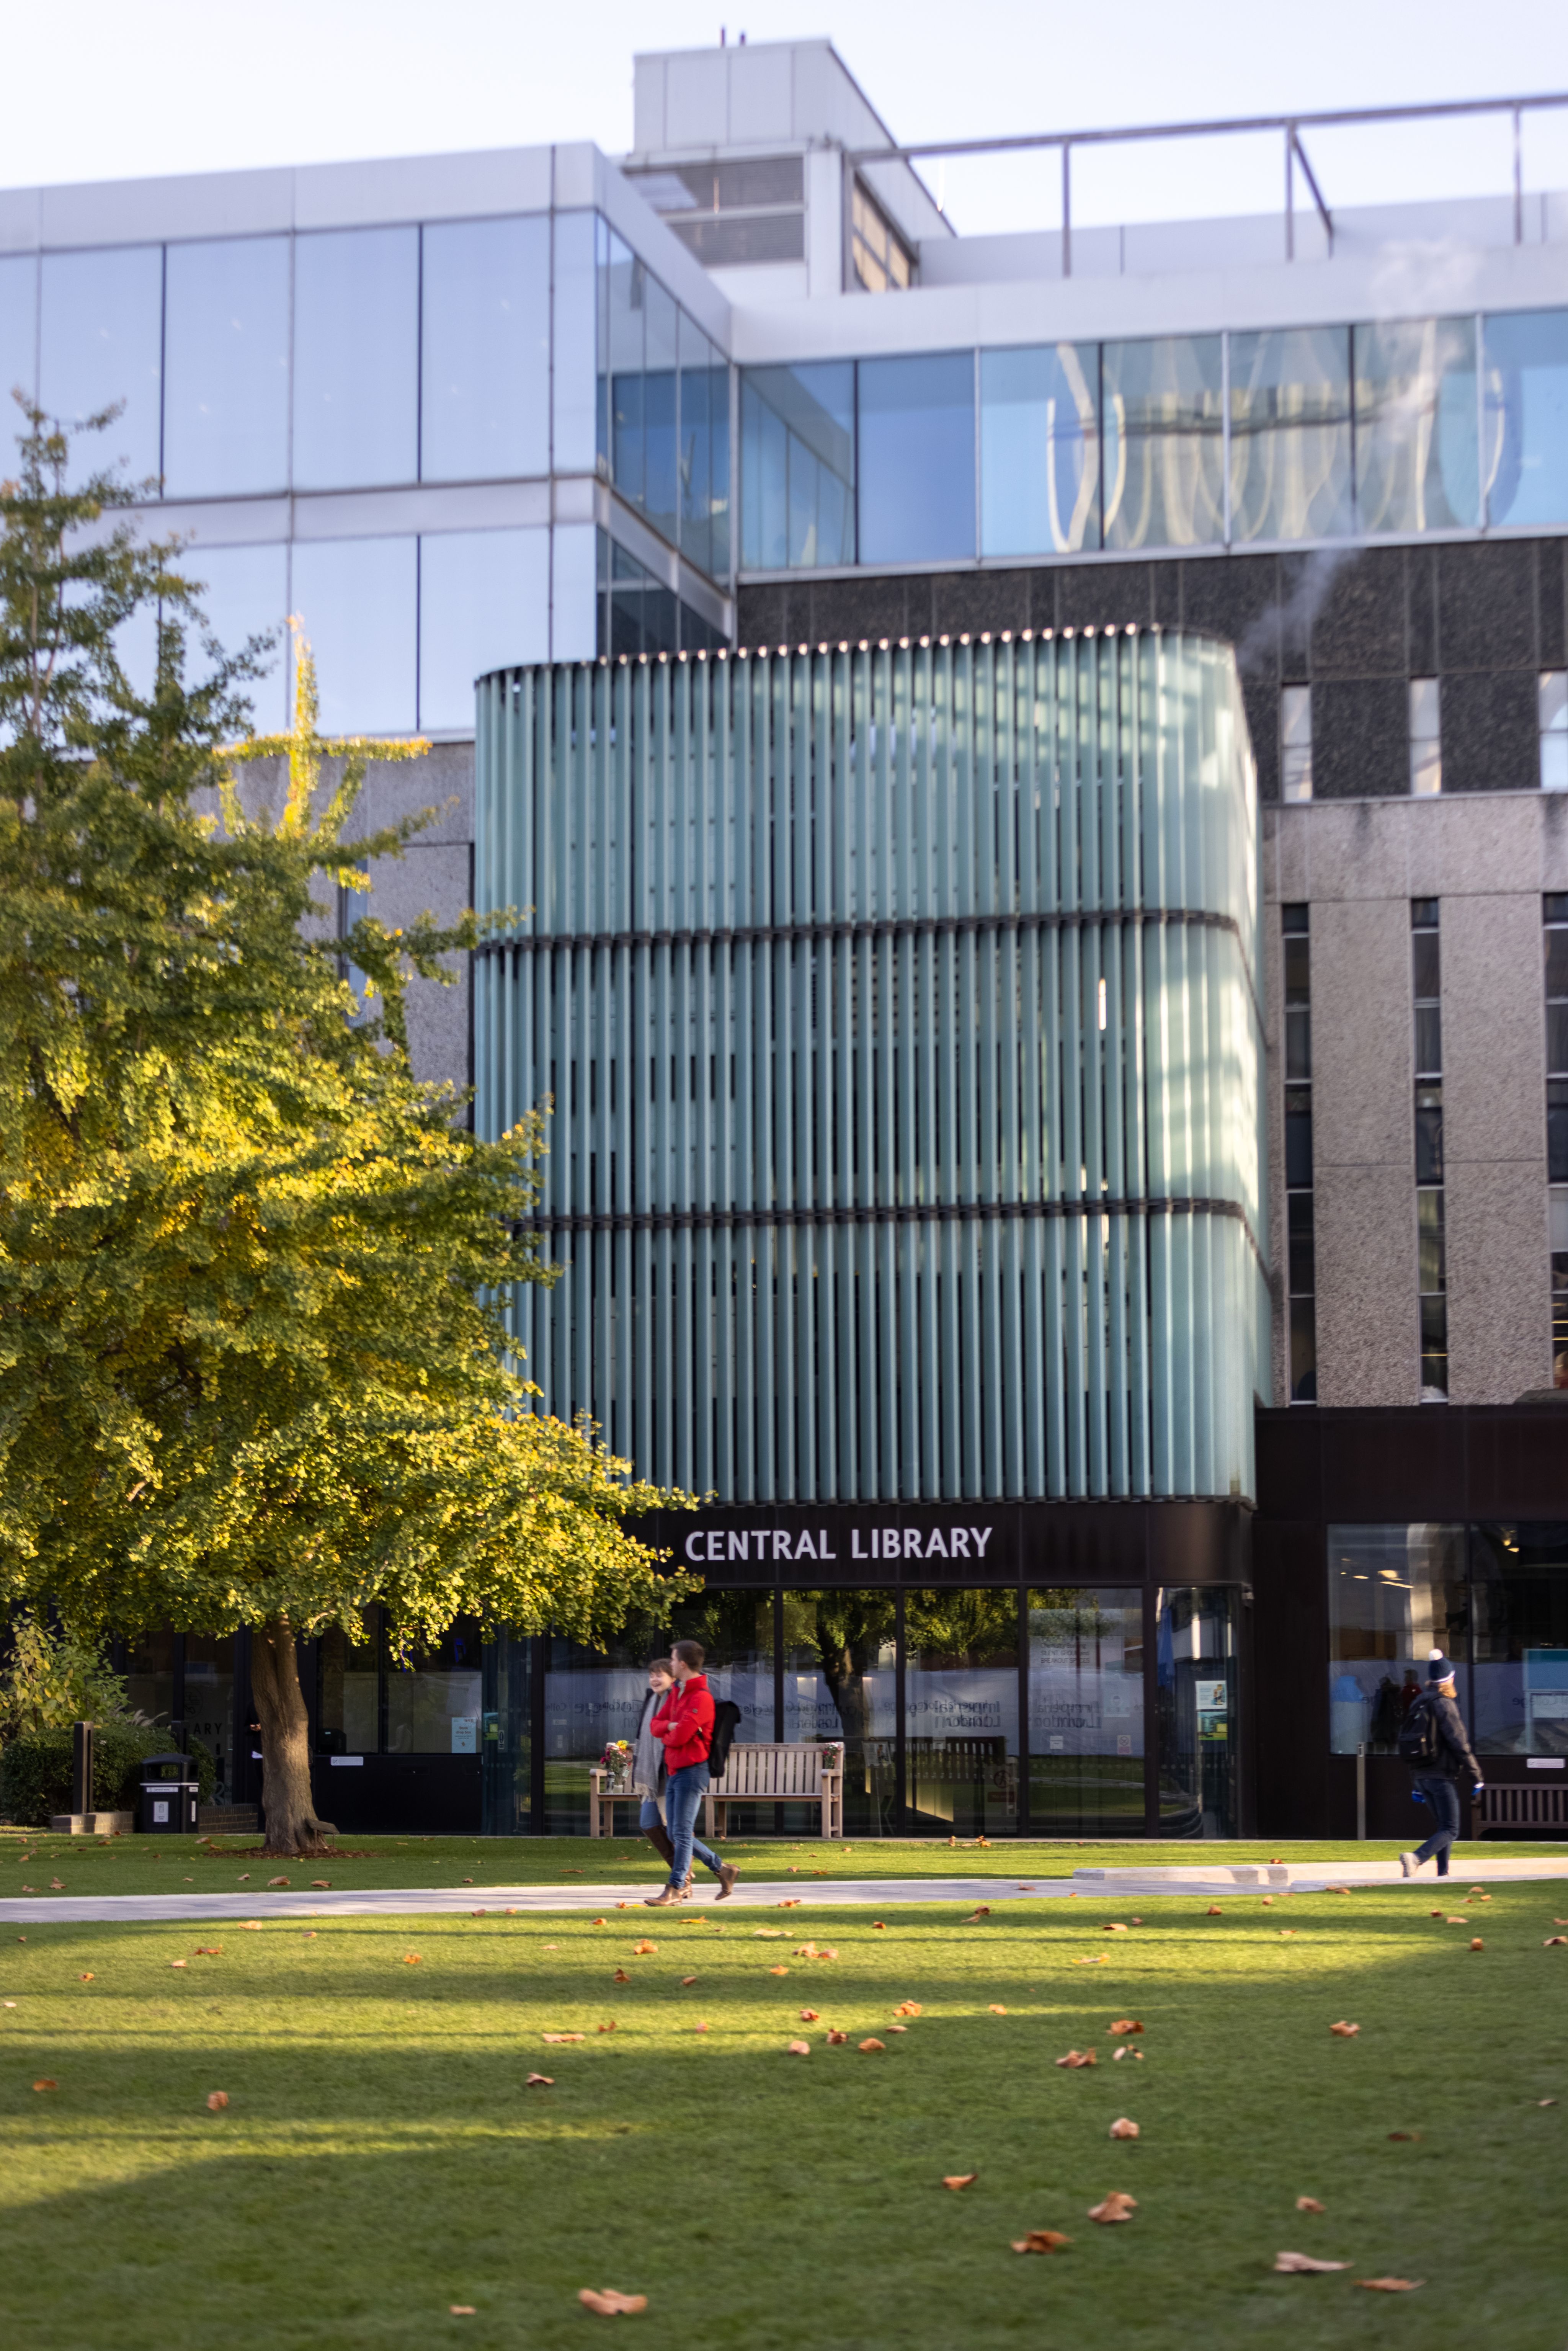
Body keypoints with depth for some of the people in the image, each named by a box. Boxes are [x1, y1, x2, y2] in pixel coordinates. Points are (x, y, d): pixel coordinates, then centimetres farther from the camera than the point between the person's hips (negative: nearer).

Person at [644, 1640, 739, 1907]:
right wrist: (672, 1727, -9)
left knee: (682, 1833, -9)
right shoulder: (676, 1693, 15)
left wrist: (667, 1734, 0)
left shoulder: (701, 1698, -16)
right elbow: (655, 1725, 12)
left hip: (691, 1771, -10)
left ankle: (675, 1889, -8)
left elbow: (679, 1737, -22)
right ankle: (722, 1870, 21)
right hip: (673, 1771, 10)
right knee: (675, 1834, 11)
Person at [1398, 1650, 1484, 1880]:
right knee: (1450, 1830, -7)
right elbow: (1459, 1745, -16)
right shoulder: (1444, 1705, -12)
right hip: (1443, 1775, -8)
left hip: (1421, 1775, 8)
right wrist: (1476, 1777, -11)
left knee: (1442, 1825, 19)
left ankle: (1443, 1873, 14)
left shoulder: (1419, 1704, 13)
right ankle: (1416, 1858, -28)